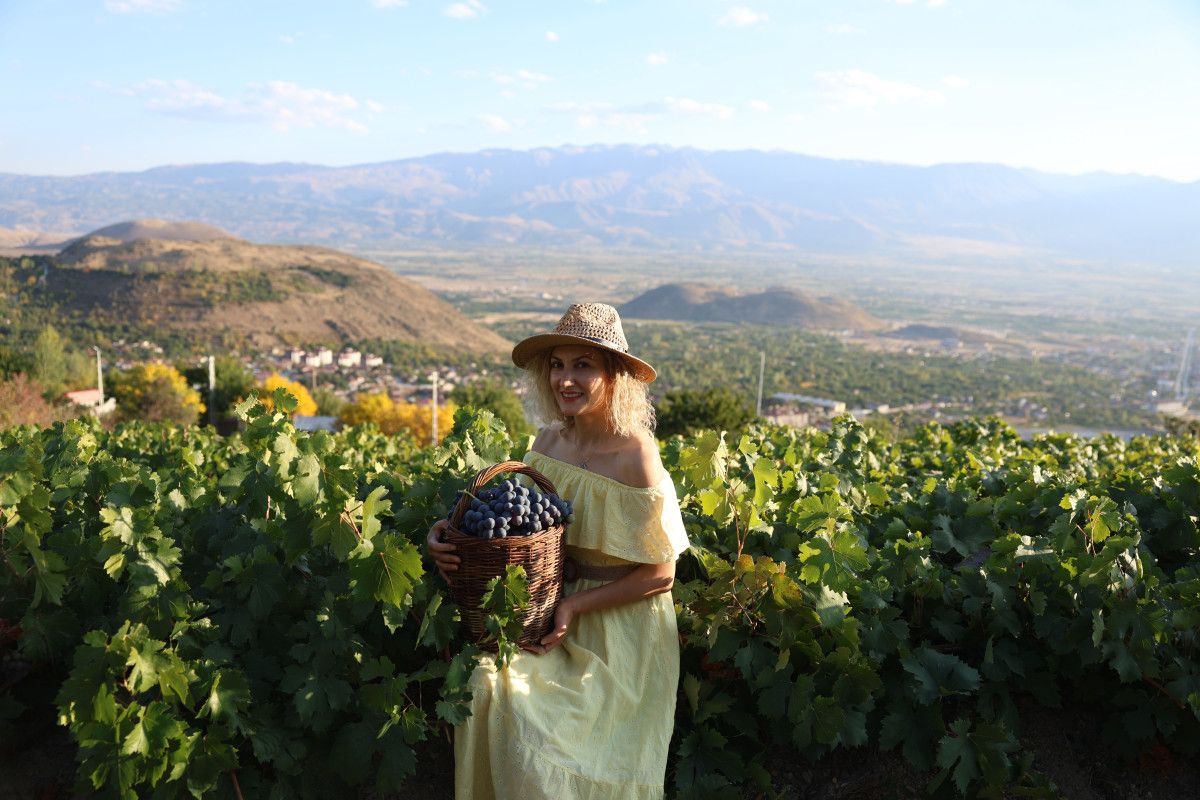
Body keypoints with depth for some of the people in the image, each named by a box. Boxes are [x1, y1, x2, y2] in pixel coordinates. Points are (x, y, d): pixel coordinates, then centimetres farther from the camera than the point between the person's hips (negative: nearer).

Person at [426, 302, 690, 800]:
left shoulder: (635, 457, -18)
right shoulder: (550, 440, -1)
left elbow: (660, 573, -14)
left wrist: (575, 606, -19)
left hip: (615, 633, -5)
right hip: (555, 615, 5)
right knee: (487, 686, -13)